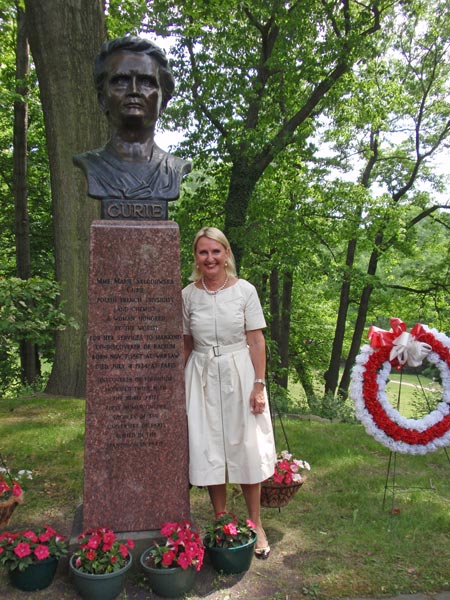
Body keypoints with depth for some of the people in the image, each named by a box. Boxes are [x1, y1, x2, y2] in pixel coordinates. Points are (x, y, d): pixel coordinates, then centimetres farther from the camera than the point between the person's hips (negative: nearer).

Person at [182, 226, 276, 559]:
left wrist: (259, 385, -9)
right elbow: (185, 344, 7)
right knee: (210, 450, 8)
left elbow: (256, 340, -4)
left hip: (240, 373, -1)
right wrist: (180, 386, 6)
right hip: (203, 377, 2)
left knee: (246, 448, 4)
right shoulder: (188, 294, 1)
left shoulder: (245, 290, -5)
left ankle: (256, 524, 23)